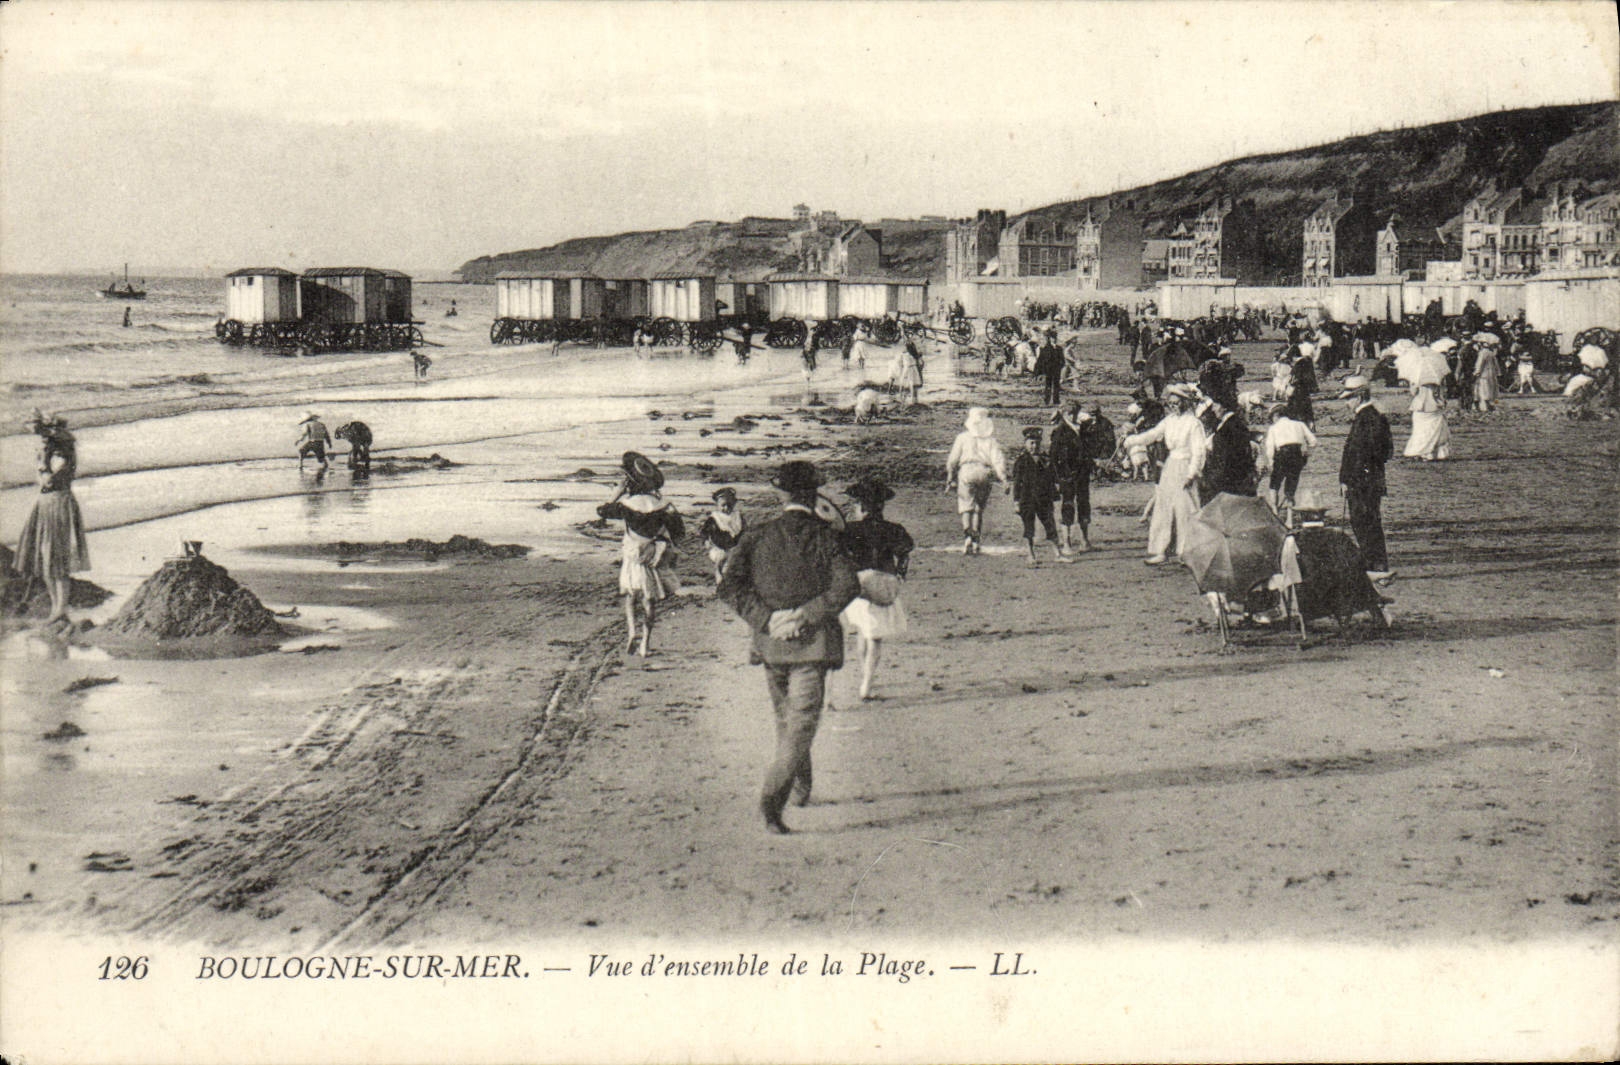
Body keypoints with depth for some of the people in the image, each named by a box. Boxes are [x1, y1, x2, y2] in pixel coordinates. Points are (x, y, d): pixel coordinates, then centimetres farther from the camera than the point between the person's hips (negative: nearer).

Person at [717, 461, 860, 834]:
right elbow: (847, 585, -18)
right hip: (812, 641, -3)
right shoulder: (825, 537, -2)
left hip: (770, 640, 3)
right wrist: (804, 616, -17)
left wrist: (766, 620, -10)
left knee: (785, 716, 22)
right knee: (802, 720, -4)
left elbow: (730, 586, -8)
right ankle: (773, 798, -20)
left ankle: (801, 788, 37)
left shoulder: (757, 537, 3)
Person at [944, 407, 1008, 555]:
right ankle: (976, 542, 10)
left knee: (966, 507, -2)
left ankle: (967, 535, -27)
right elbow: (998, 460, 1)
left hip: (967, 471, -2)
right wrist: (1003, 478, -3)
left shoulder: (962, 437, 10)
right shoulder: (991, 440, 13)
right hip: (984, 472, 2)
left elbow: (952, 460, 9)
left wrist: (950, 479, 16)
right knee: (979, 509, 11)